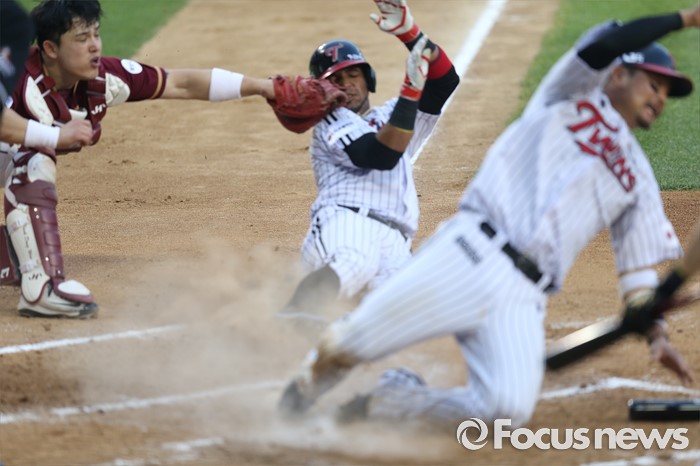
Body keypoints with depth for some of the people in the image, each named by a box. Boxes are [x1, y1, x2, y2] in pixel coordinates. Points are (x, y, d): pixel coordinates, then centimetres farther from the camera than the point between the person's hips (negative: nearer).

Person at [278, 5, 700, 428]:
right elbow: (606, 45, -8)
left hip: (523, 298, 4)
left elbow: (640, 266, 21)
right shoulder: (571, 95, 12)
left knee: (511, 411, -21)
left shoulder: (638, 181, 24)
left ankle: (391, 399, 4)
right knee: (354, 341, -13)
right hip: (473, 254, -4)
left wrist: (657, 336, 7)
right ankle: (309, 385, 24)